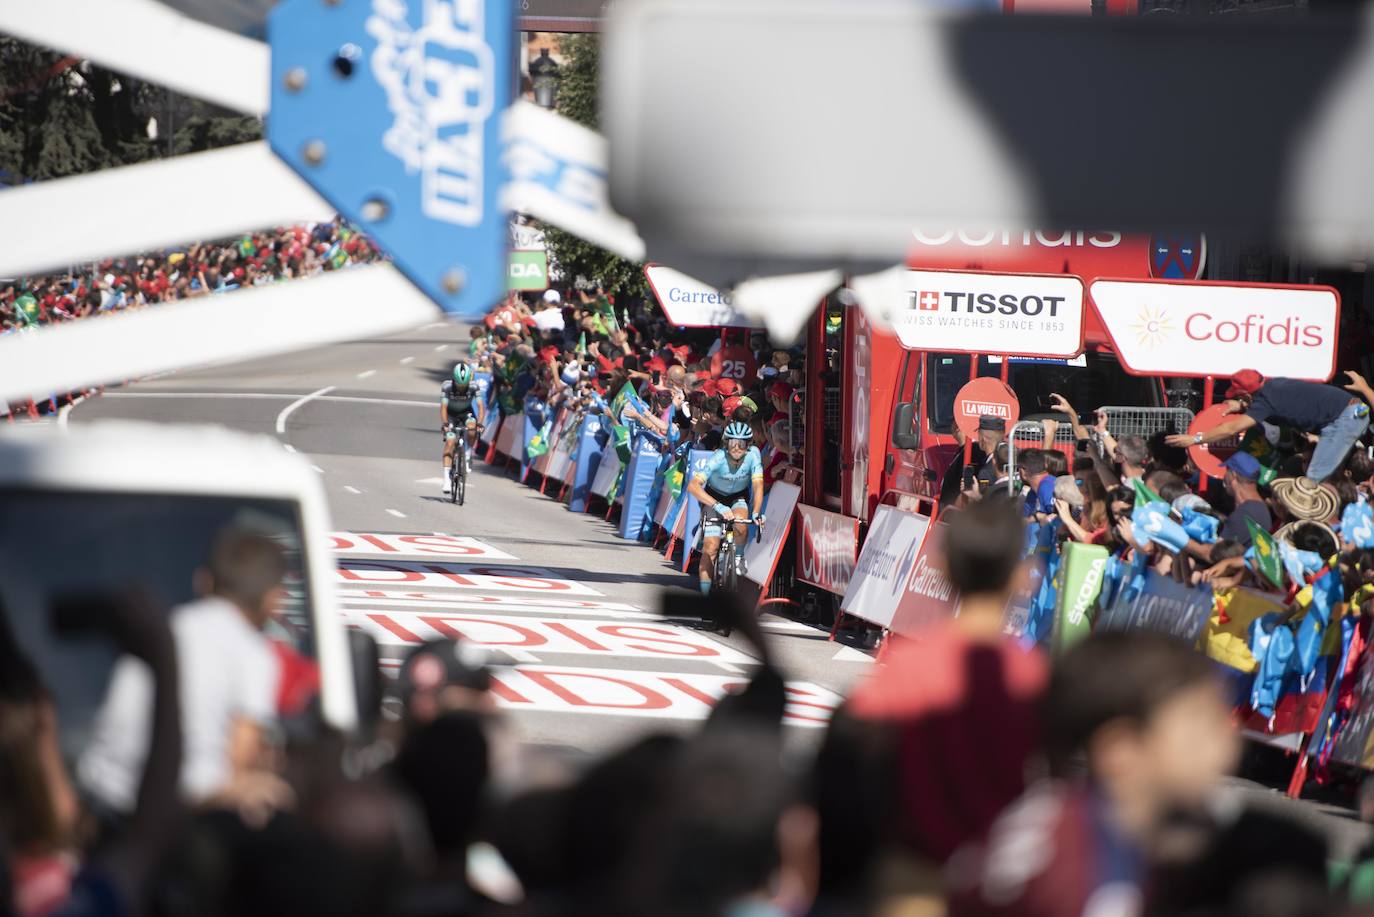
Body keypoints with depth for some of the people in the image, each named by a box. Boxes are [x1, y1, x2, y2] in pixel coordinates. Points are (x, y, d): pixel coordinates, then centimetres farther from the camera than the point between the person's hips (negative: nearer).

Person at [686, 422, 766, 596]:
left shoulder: (752, 455, -26)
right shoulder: (718, 458, -34)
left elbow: (758, 485, -28)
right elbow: (693, 486, -43)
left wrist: (756, 513, -45)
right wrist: (719, 507, -54)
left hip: (738, 497, 2)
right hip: (714, 497, -2)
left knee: (741, 527, -30)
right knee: (711, 547, -15)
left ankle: (739, 556, 2)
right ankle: (705, 592, -5)